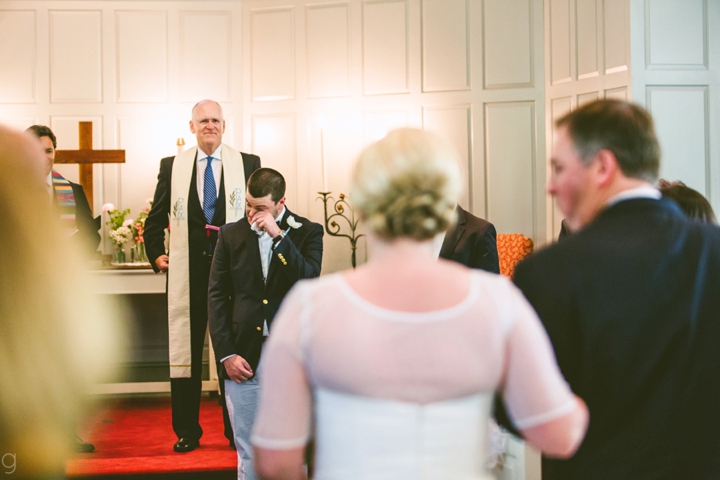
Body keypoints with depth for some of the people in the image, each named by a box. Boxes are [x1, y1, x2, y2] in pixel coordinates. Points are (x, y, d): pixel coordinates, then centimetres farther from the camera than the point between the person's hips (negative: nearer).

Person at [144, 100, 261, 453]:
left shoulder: (248, 164, 5)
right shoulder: (172, 166, 8)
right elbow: (155, 218, 15)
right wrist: (155, 255, 8)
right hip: (187, 271, 1)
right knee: (186, 348, 5)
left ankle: (237, 430, 14)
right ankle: (187, 431, 15)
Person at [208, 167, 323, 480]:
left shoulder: (308, 232, 1)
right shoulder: (231, 234, 7)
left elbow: (309, 284, -14)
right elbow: (217, 296, 6)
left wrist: (278, 236, -18)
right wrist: (226, 354, -2)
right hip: (244, 359, 2)